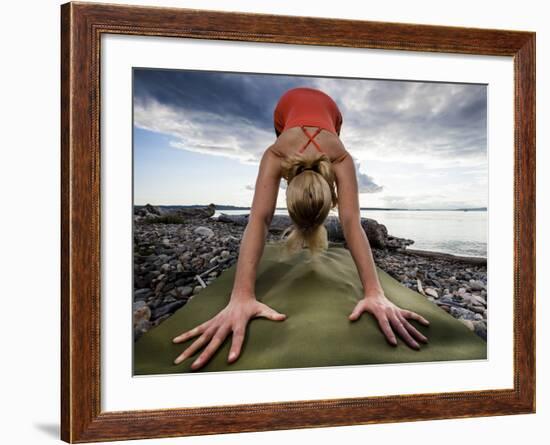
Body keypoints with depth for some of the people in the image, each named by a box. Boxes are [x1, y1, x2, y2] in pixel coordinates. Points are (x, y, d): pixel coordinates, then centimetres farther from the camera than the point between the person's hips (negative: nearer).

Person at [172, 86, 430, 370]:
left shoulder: (341, 161, -45)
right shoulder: (275, 157, -46)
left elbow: (351, 222, -55)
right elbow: (258, 220, -57)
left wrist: (375, 293, -65)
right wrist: (241, 297, -69)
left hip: (327, 108, 0)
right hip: (289, 106, 0)